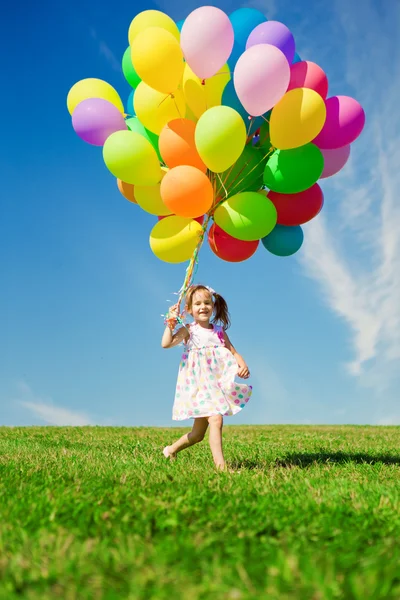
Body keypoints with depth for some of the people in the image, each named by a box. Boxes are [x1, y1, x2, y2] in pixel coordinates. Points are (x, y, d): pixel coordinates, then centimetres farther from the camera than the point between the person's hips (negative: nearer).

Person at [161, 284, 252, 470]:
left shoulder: (219, 331, 11)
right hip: (200, 386, -5)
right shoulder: (188, 331, -1)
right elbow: (166, 343, -14)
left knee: (198, 433, 11)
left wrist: (243, 364, -11)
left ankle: (171, 450, 33)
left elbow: (233, 352, 8)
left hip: (218, 384, 5)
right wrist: (171, 323, -21)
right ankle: (219, 463, -22)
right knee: (216, 419, -24)